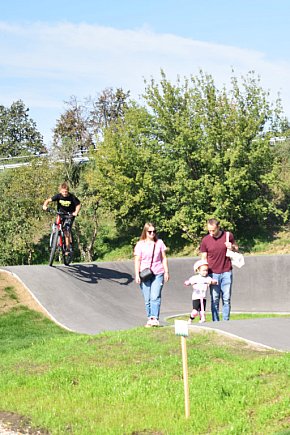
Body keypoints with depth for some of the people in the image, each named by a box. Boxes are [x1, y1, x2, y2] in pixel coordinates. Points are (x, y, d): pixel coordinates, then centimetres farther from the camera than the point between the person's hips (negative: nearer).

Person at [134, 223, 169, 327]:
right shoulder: (140, 244, 3)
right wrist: (137, 275, -4)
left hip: (158, 274, 0)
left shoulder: (159, 243, 8)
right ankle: (149, 319, 10)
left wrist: (166, 272, 7)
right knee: (147, 299, 3)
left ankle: (155, 318, -17)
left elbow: (164, 258, 12)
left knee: (155, 297, -13)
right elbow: (137, 261, 2)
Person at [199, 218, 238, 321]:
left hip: (226, 273, 0)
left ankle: (226, 321, 7)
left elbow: (236, 248, 15)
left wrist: (232, 247, -8)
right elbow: (204, 258, 4)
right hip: (213, 274, 0)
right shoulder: (205, 240, -2)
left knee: (226, 299, 1)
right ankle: (215, 322, 4)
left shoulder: (228, 236, -1)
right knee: (214, 300, 0)